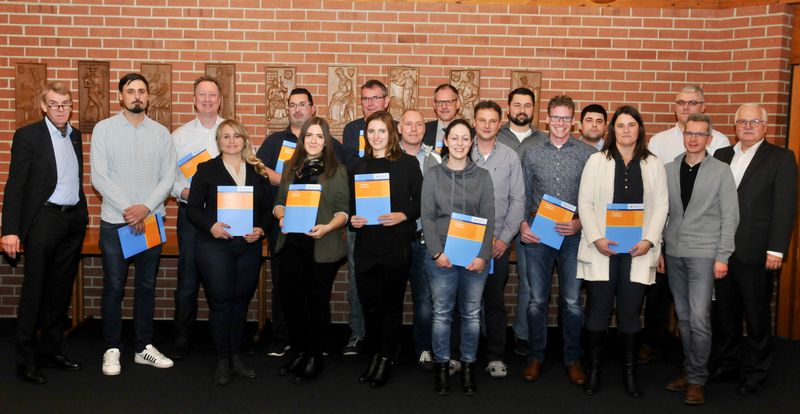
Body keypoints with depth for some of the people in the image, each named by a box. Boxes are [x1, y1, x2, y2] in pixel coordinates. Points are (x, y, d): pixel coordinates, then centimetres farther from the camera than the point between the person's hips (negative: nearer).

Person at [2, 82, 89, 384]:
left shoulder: (75, 135, 11)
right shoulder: (27, 136, -7)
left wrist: (82, 214, 9)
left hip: (74, 220, 6)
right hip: (43, 220, -6)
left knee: (60, 291, 13)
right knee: (34, 292, 2)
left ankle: (51, 351, 26)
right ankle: (26, 360, 13)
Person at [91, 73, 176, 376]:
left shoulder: (161, 133, 6)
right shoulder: (104, 129, 0)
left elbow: (168, 177, 1)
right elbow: (98, 176, -7)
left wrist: (146, 207, -13)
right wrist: (128, 209, -14)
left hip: (151, 220, 2)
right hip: (115, 221, -2)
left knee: (147, 286, 10)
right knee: (113, 287, 4)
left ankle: (144, 347, 20)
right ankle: (112, 349, 16)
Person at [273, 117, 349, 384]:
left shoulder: (337, 170, 1)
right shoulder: (290, 167, 12)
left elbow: (343, 210, -3)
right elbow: (279, 202, 14)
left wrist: (327, 227, -20)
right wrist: (281, 216, -8)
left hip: (323, 247, -3)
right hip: (292, 244, 3)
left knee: (318, 301, 5)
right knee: (291, 299, 5)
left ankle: (315, 358, 19)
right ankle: (299, 352, 25)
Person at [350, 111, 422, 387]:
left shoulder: (408, 163, 0)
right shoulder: (359, 166, 11)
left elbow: (420, 200, -1)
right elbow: (350, 203, 12)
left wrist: (403, 215, -17)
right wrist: (352, 219, -7)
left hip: (397, 245, -3)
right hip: (366, 245, 3)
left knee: (392, 303, 5)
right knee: (369, 303, 8)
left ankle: (387, 359, 16)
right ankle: (374, 356, 23)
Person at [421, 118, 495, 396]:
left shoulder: (482, 176, 6)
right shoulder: (433, 175, 4)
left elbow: (488, 219, 2)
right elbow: (427, 217, 0)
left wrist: (483, 256, -9)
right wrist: (437, 252, -11)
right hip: (441, 257, -1)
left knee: (471, 314, 7)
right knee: (441, 314, 5)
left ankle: (468, 366, 21)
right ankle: (442, 366, 19)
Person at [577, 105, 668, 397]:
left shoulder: (653, 164, 8)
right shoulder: (597, 161, 3)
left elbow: (661, 205, 5)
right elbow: (585, 203, 0)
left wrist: (649, 240, -8)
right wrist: (597, 238, -11)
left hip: (638, 250, 1)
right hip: (601, 249, -1)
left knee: (630, 312, 6)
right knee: (598, 311, 2)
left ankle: (629, 371, 18)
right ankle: (594, 370, 15)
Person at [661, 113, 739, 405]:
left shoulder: (721, 171, -2)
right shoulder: (669, 170, 7)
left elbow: (730, 217, -3)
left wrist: (722, 257, -8)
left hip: (704, 254, -3)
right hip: (674, 253, 4)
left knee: (699, 318, -9)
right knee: (684, 317, 11)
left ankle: (697, 379, 4)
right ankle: (689, 370, 23)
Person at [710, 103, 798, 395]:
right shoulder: (721, 155, 12)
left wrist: (776, 250, -13)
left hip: (756, 252, -4)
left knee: (757, 316, 7)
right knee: (725, 312, 13)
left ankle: (755, 372, 21)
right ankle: (725, 363, 28)